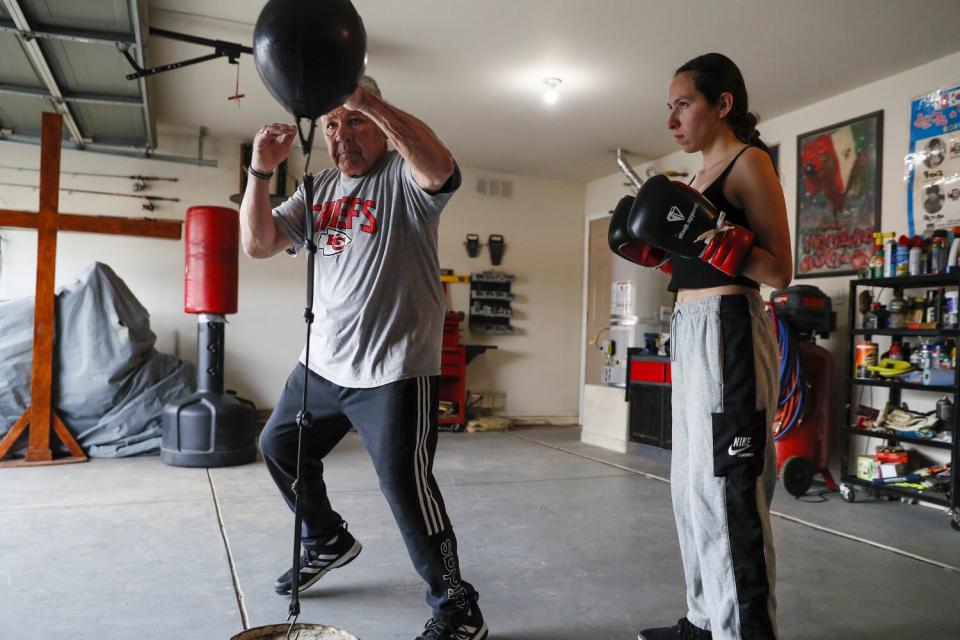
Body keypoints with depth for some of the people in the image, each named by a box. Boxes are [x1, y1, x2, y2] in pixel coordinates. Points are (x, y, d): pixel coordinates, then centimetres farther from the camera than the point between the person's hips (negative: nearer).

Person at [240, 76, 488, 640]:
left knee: (405, 485, -9)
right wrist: (262, 172, -7)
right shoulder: (320, 189, 13)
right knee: (280, 446, 21)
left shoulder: (404, 177, -7)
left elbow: (439, 167, -32)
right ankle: (328, 541, 45)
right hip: (323, 363, 8)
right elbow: (259, 244, 7)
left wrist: (366, 99, -36)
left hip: (395, 371, -8)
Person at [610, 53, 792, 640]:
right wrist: (653, 249, 12)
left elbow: (779, 272, -12)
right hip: (691, 333, 10)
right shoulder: (700, 176, 19)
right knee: (692, 483, 14)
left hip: (728, 333, -10)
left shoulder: (750, 161, -6)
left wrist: (708, 234, -23)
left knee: (724, 487, -8)